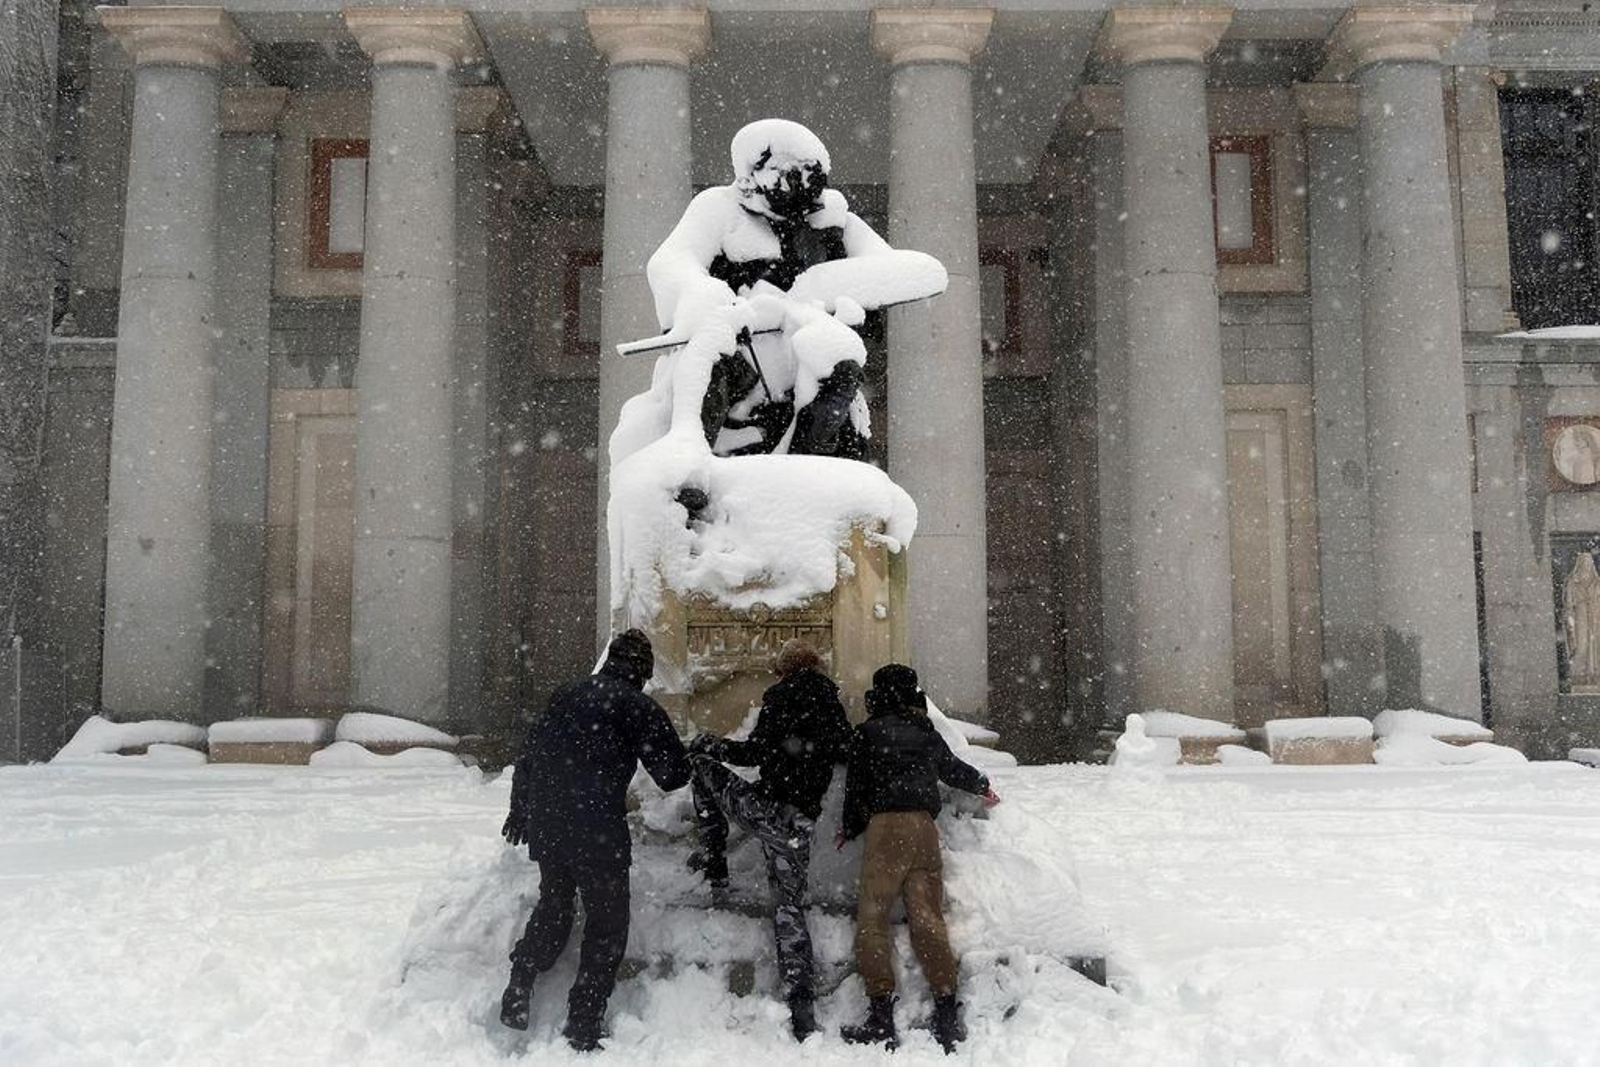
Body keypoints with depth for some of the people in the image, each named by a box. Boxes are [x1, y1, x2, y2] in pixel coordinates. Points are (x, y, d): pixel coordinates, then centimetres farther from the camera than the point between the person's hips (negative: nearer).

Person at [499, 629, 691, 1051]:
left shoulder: (566, 695, 12)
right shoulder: (638, 706, -6)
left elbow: (527, 756, 18)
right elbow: (673, 773, -7)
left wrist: (519, 811, 28)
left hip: (546, 826, 6)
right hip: (599, 833, -5)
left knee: (552, 908, 25)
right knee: (607, 926, 7)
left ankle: (517, 992, 17)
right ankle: (582, 1030, 8)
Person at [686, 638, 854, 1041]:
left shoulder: (783, 696, -3)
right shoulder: (834, 707, 13)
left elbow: (758, 752, -10)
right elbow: (842, 754, 20)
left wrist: (714, 746, 4)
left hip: (763, 806, -5)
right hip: (801, 820, 5)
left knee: (703, 765, 19)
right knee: (790, 908, 11)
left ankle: (714, 866, 15)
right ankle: (803, 1015, 3)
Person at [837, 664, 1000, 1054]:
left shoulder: (869, 732, 4)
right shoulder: (927, 733, 18)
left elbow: (856, 785, 6)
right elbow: (954, 770, 32)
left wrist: (850, 828, 23)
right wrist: (983, 786, 52)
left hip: (886, 824, -5)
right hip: (925, 825, 5)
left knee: (871, 918, -1)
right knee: (928, 918, 5)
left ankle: (881, 1017, -6)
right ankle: (947, 1015, 1)